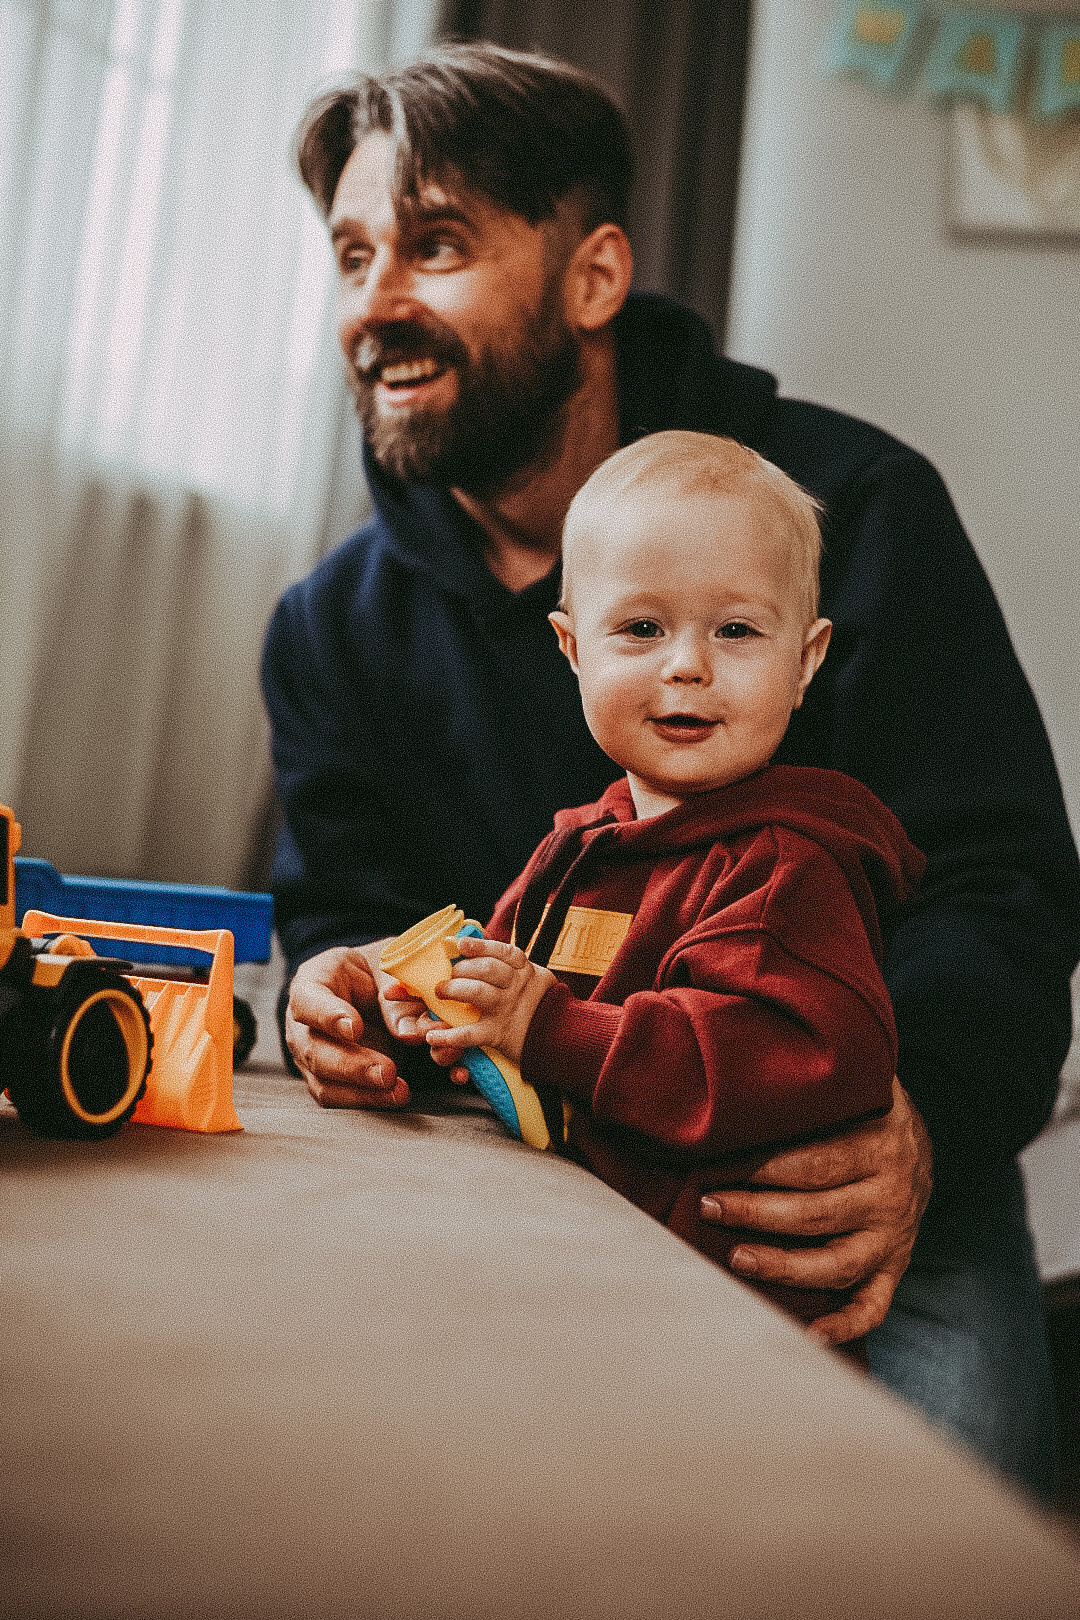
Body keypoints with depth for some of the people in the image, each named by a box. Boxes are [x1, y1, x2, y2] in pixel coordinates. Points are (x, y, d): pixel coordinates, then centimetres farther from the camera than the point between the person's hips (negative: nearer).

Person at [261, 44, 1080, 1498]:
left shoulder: (850, 508, -10)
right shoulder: (334, 629, 4)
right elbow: (348, 915, 8)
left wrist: (919, 1118, -34)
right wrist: (332, 996, -18)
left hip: (837, 1162, -3)